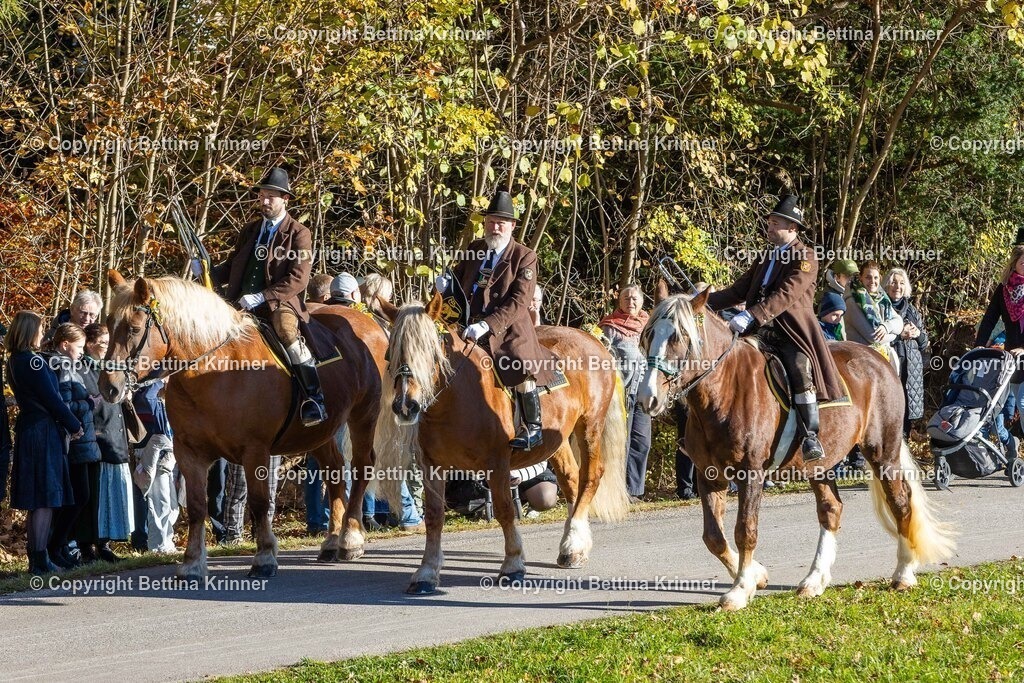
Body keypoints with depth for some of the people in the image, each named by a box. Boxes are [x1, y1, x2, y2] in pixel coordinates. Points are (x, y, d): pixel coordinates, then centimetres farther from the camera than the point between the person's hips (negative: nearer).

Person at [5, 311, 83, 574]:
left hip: (26, 431, 9)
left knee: (35, 502, 14)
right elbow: (52, 399, -16)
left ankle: (35, 559, 18)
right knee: (45, 500, -5)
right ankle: (40, 560, -5)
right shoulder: (34, 362, -17)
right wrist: (74, 425, -4)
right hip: (44, 432, -9)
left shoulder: (14, 362, 11)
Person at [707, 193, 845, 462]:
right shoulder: (766, 260, 22)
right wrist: (706, 302, 2)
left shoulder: (805, 258, -3)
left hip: (793, 334, -8)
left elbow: (787, 294, -18)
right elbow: (739, 291, 19)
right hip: (763, 333, 8)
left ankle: (811, 437, -29)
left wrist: (751, 315, -30)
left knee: (800, 371, -32)